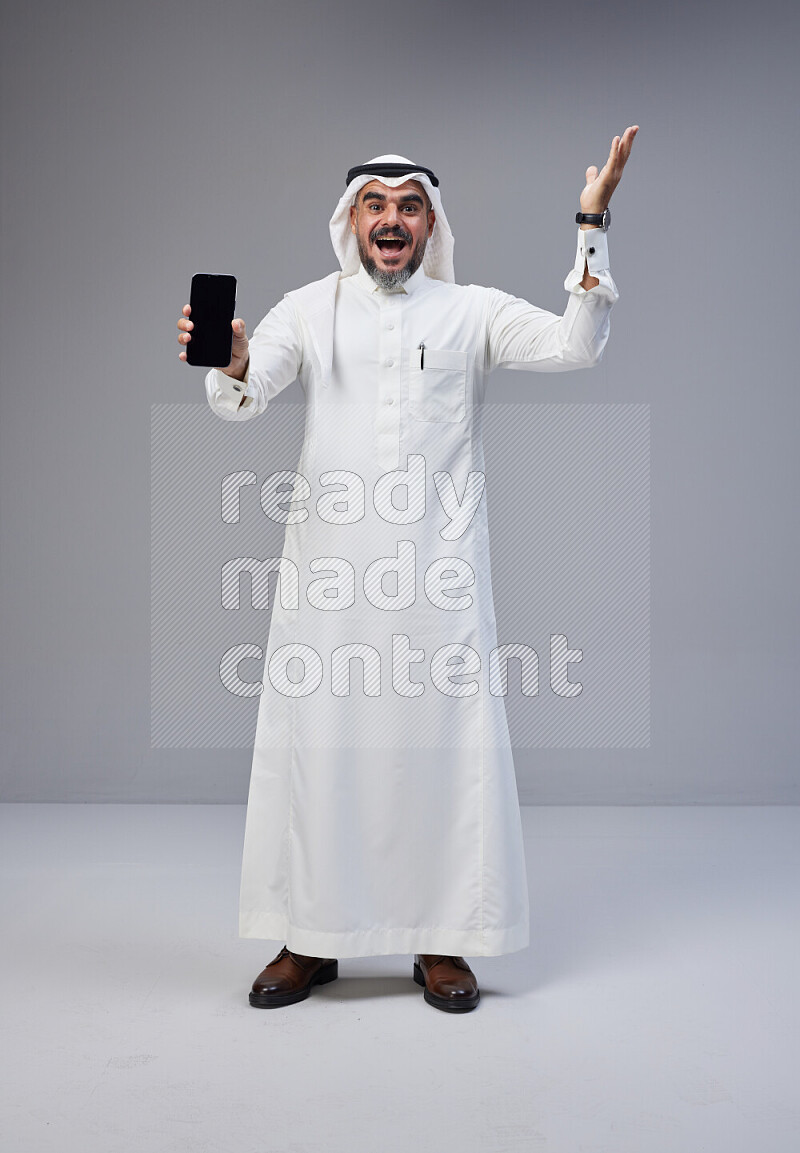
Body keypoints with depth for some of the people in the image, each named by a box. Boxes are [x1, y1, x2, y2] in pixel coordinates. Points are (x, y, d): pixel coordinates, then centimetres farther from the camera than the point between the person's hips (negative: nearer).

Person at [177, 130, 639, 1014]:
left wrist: (593, 226, -11)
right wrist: (230, 364, -26)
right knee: (314, 738, 4)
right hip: (327, 565, 1)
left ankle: (442, 940, 16)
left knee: (445, 740, 1)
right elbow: (241, 399, -3)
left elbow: (575, 346, -5)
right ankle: (309, 939, 18)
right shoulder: (308, 309, 10)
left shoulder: (473, 311, 9)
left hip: (438, 567, -1)